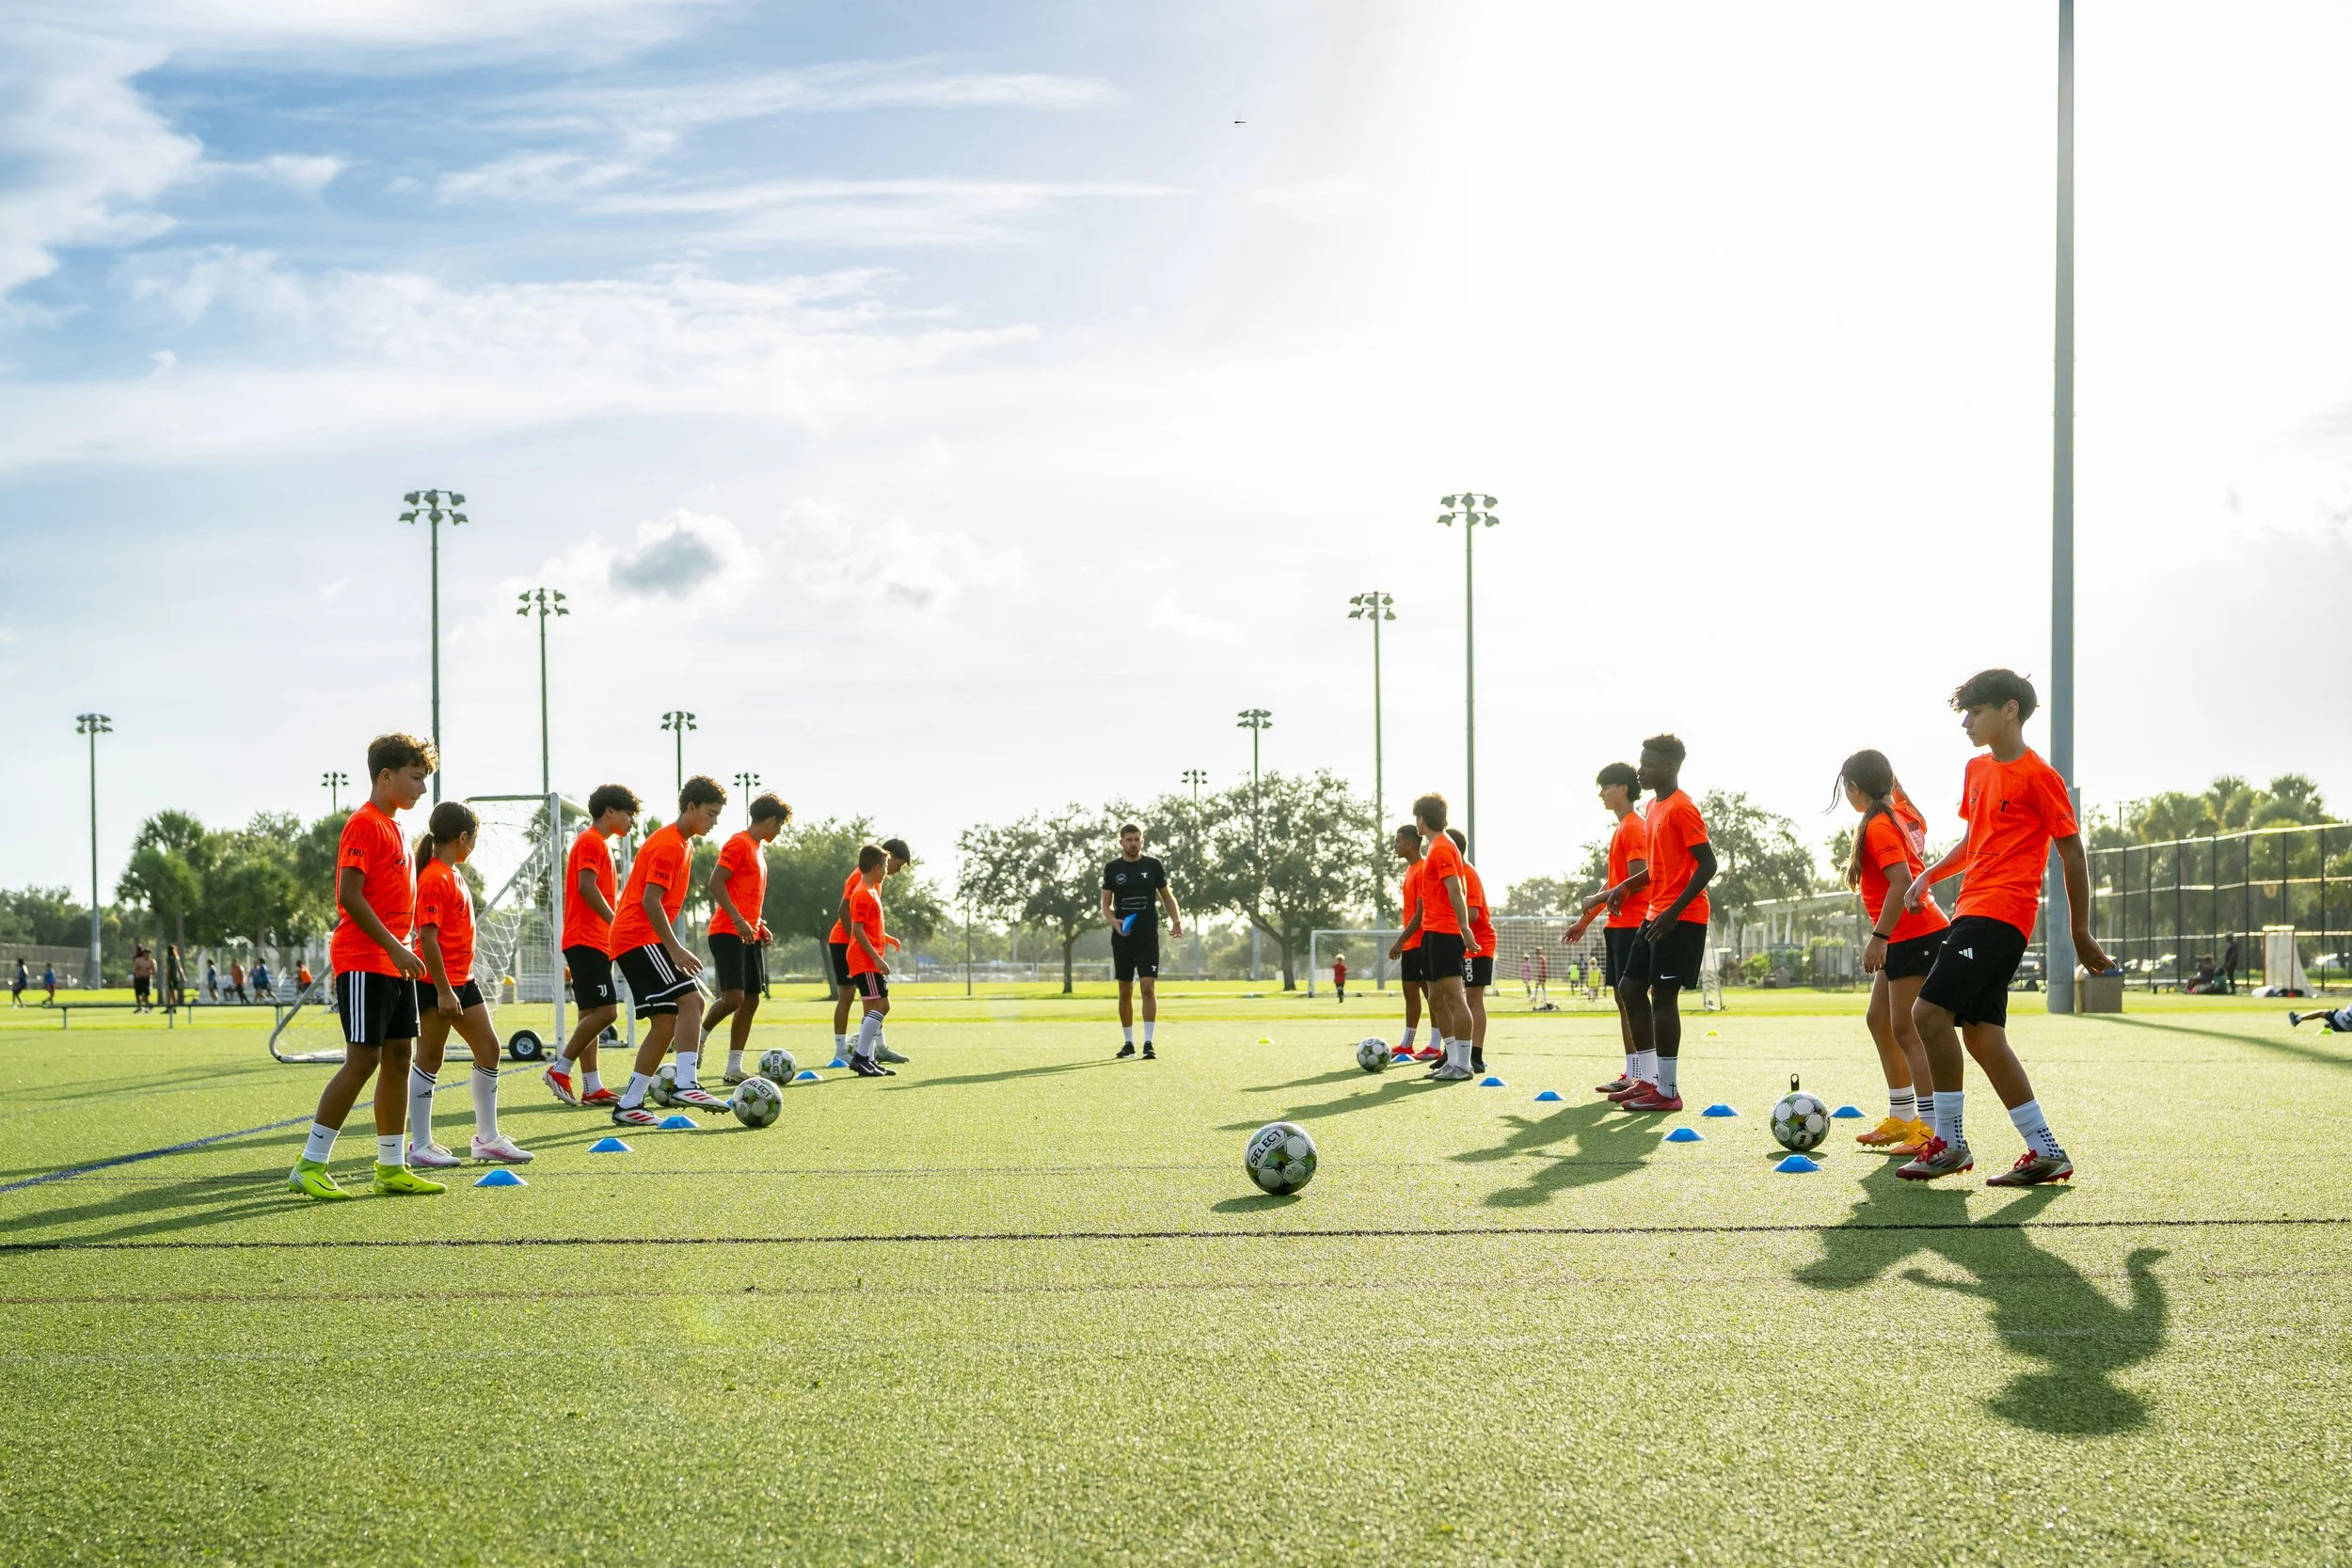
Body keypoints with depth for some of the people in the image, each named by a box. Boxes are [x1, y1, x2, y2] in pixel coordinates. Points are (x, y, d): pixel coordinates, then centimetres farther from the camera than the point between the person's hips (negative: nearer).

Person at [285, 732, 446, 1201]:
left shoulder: (391, 826, 18)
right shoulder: (363, 824, -10)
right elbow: (350, 895, -19)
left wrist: (401, 951, 17)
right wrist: (394, 947, -21)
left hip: (392, 962, 9)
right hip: (363, 962, -9)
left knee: (398, 1056, 8)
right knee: (363, 1058, -11)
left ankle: (391, 1169, 12)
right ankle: (310, 1166, -4)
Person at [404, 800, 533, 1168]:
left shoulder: (454, 874, 13)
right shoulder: (435, 878, -16)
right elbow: (427, 936, -21)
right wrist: (443, 991, -23)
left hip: (462, 979, 10)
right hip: (439, 982, -10)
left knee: (488, 1048, 9)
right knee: (430, 1059, -1)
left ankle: (488, 1138, 17)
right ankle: (420, 1146, 6)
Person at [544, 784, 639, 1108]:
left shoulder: (600, 844, 21)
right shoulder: (591, 841, -8)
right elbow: (587, 887, -20)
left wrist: (615, 931, 20)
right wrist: (617, 923, -22)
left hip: (595, 941, 10)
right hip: (586, 940, -10)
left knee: (592, 1014, 7)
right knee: (605, 1010, -15)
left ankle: (591, 1088, 8)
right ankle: (560, 1070, -9)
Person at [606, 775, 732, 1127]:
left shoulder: (682, 846, 20)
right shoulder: (668, 845, -12)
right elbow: (650, 901, -20)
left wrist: (673, 948, 23)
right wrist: (676, 949, -23)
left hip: (639, 940, 10)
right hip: (640, 937, -10)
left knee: (666, 1021, 6)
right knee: (690, 999, -22)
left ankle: (629, 1105, 8)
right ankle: (686, 1084, -31)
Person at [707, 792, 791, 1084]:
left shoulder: (758, 849, 21)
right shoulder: (739, 843, -8)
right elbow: (716, 883, -18)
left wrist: (760, 925, 19)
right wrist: (739, 921, -25)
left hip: (749, 936, 10)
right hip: (728, 933, -10)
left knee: (751, 1000, 5)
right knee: (733, 997, -19)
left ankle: (734, 1068, 8)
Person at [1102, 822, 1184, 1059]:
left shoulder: (1153, 865, 3)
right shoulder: (1112, 869, 5)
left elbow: (1167, 895, 9)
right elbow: (1106, 904, 5)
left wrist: (1177, 920, -6)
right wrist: (1113, 921, -16)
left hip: (1148, 937, -2)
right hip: (1122, 938, 2)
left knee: (1149, 988, -11)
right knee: (1125, 992, 7)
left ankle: (1148, 1042, -10)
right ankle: (1129, 1042, 17)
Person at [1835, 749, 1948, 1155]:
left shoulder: (1877, 827, -15)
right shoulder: (1903, 815, 11)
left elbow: (1901, 882, -26)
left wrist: (1879, 937, -28)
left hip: (1914, 935, -10)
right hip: (1906, 936, 10)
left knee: (1906, 1030, -10)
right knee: (1878, 1020, 16)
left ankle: (1932, 1126, -12)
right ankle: (1901, 1118, 22)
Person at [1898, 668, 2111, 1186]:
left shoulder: (2037, 775, -8)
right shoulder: (1977, 770, 17)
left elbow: (2072, 853, -6)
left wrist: (2081, 935, -4)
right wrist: (1929, 875, 12)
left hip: (1999, 911, -9)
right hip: (1973, 910, 9)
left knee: (1930, 1011, -16)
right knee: (1980, 1034, 5)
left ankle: (1950, 1142, -7)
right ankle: (2046, 1152, 9)